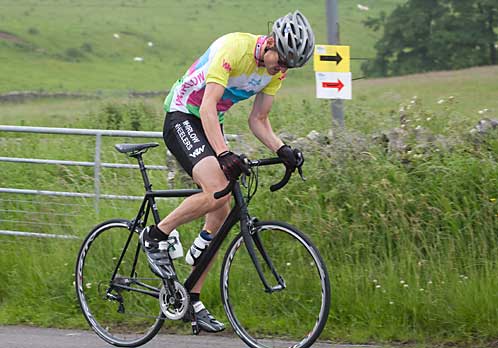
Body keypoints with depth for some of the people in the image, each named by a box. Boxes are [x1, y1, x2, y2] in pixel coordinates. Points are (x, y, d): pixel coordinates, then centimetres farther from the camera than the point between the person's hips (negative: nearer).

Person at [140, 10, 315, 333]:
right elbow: (208, 106, -33)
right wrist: (223, 154, -45)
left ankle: (192, 299, 9)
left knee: (222, 213, 0)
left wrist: (282, 149, -14)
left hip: (211, 125, 8)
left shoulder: (277, 69, -3)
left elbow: (258, 120, 5)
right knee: (217, 192, -29)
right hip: (182, 117, -8)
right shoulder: (234, 48, -27)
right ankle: (155, 237, -8)